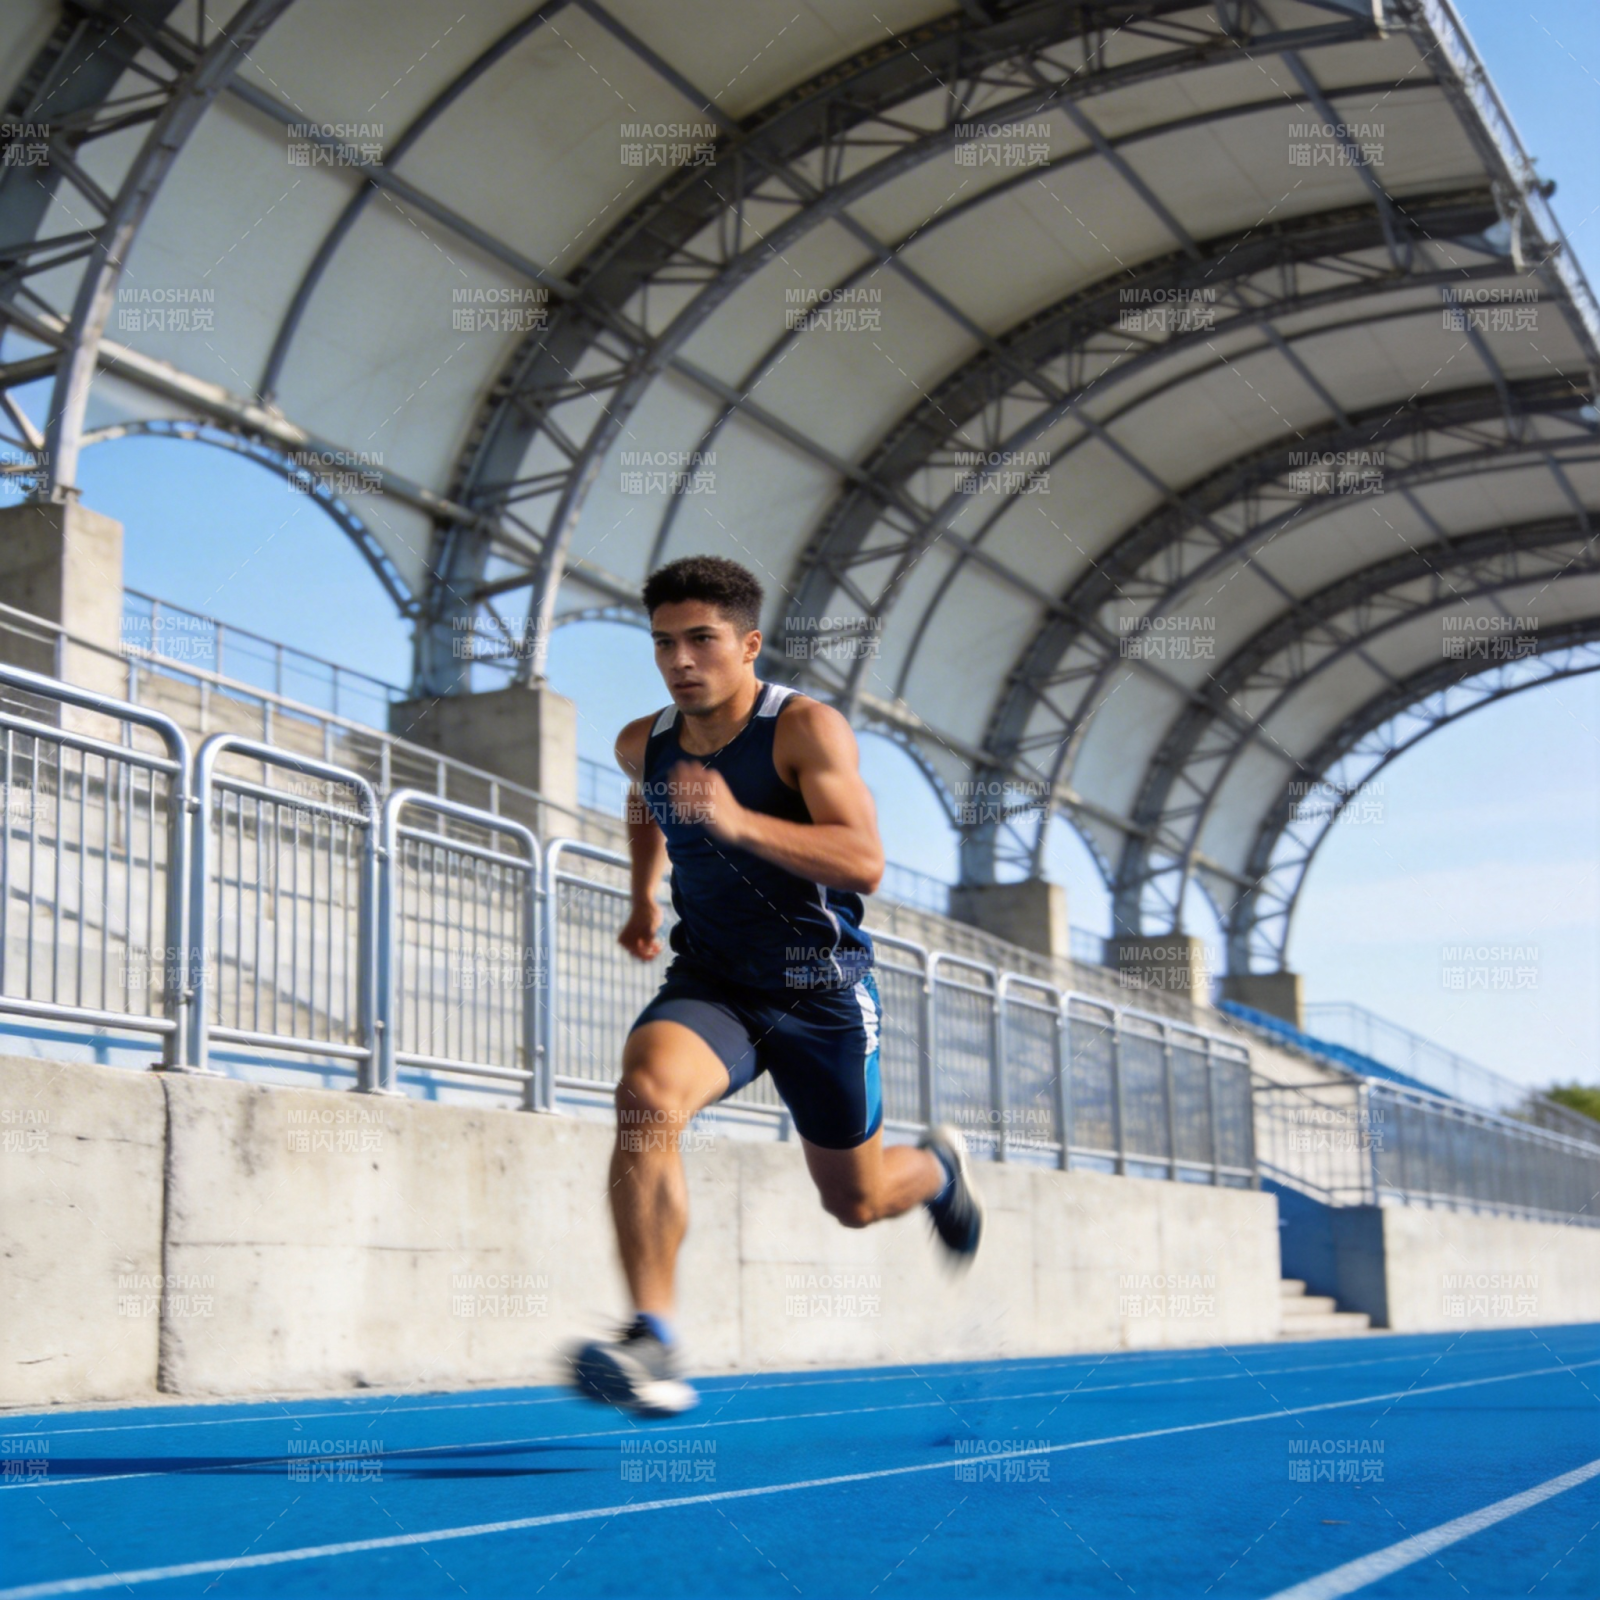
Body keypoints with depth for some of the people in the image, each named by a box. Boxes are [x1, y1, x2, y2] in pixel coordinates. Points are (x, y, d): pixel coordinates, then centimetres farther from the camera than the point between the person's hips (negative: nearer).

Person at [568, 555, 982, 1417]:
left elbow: (864, 864, -29)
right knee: (644, 1096, -31)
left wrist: (739, 822, -39)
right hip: (710, 982, 3)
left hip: (822, 990, -3)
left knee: (855, 1200, 12)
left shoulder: (806, 727, -16)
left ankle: (937, 1167, 50)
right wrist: (644, 897, 22)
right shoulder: (643, 744, 2)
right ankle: (651, 1339, -33)